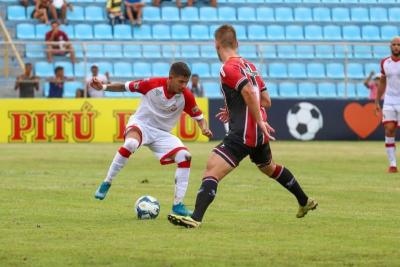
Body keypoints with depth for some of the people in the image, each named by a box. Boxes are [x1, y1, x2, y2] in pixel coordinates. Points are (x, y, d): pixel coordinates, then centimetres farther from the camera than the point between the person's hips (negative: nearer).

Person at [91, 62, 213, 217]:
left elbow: (199, 117, -1)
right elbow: (126, 87, -3)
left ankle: (178, 204, -9)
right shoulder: (153, 84, -18)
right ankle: (106, 183, -21)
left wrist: (204, 128, -24)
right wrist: (103, 87, -13)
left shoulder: (186, 96, -12)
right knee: (131, 144, -38)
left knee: (185, 157, -19)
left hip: (162, 134, 3)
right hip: (141, 124, -3)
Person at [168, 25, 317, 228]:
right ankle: (305, 202, 48)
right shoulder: (249, 66, 14)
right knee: (269, 167, 33)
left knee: (211, 169, -16)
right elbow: (266, 101, 18)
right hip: (259, 134, 9)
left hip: (243, 134, -9)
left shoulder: (228, 68, -11)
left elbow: (249, 92, -27)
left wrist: (259, 121, -24)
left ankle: (196, 218, -32)